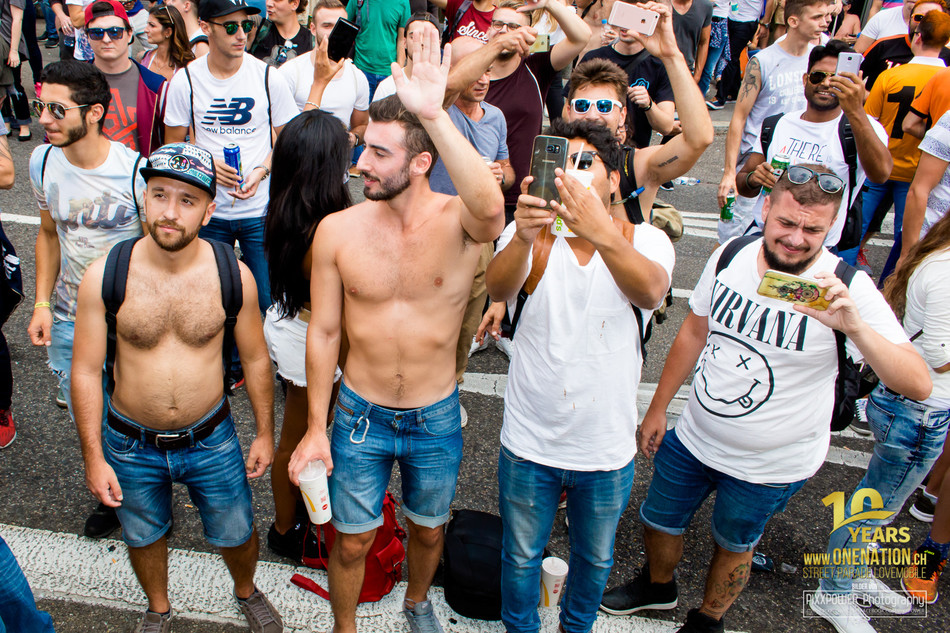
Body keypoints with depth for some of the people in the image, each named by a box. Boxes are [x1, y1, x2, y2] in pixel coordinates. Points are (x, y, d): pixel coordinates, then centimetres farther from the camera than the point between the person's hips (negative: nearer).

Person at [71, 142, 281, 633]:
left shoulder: (233, 276, -15)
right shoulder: (104, 277, -17)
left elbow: (255, 359, -2)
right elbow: (86, 371, -8)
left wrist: (265, 432, 4)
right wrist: (93, 456, -6)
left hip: (212, 439, 0)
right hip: (130, 445, 1)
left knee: (236, 534, 18)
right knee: (143, 537, 23)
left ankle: (246, 590, 53)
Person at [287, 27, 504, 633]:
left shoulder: (459, 222, -19)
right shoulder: (338, 229, -13)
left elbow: (491, 207, -47)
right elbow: (323, 332, -5)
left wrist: (435, 115, -52)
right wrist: (316, 426, 0)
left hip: (437, 419, 0)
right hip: (360, 415, 1)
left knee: (428, 529, 25)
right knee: (352, 540, 17)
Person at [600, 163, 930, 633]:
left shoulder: (848, 289, -23)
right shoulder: (729, 257, -11)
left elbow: (918, 385, -29)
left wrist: (854, 327, -46)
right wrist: (657, 408, 8)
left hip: (771, 466, -3)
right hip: (693, 438, 4)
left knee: (734, 546, 20)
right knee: (658, 523, 21)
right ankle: (658, 585, 55)